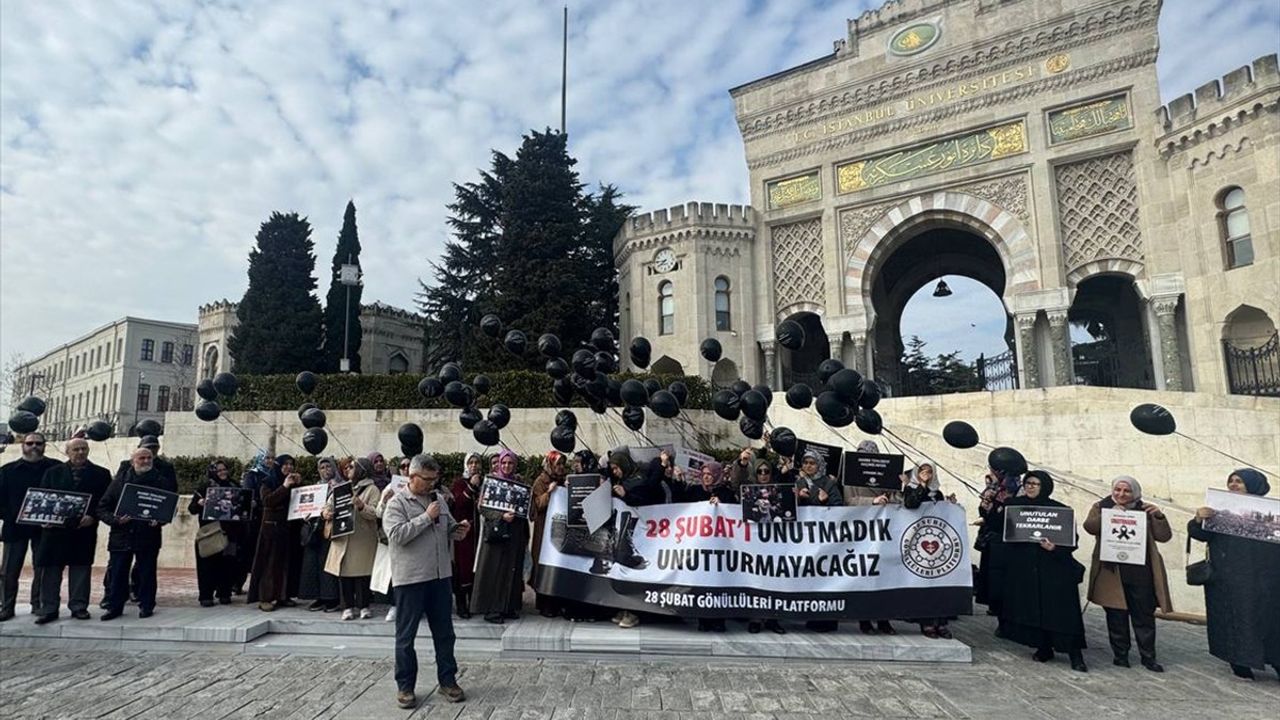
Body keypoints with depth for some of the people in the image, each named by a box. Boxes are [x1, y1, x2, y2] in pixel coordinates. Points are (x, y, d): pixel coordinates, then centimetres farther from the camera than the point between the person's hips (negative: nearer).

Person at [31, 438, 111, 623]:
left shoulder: (101, 474, 5)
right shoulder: (53, 472, 11)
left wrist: (93, 516, -14)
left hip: (84, 528, -1)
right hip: (54, 528, 1)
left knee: (81, 567, 4)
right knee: (51, 568, 4)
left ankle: (79, 606, 13)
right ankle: (49, 608, 13)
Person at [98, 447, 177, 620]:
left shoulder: (162, 482, 5)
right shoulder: (119, 481, 7)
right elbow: (102, 508, 5)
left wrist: (159, 520, -14)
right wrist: (115, 519, -13)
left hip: (148, 536, -1)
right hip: (121, 535, 1)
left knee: (146, 572, 5)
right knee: (117, 572, 4)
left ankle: (146, 606, 16)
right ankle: (114, 607, 18)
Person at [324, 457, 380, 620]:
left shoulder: (372, 489, -2)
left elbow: (375, 513, -12)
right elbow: (329, 503, 13)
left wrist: (361, 506, -29)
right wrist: (326, 512, -9)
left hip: (362, 539, -5)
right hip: (342, 538, 5)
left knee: (362, 572, 0)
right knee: (344, 572, 4)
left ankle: (363, 606, 12)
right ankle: (348, 606, 15)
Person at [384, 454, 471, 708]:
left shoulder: (439, 499, 9)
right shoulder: (397, 503, -9)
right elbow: (397, 535, -22)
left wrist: (459, 529, -6)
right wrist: (426, 517, -20)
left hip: (440, 575, 5)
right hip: (410, 578, -5)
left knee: (444, 632, 13)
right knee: (406, 635, 8)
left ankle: (447, 680, 25)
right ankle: (405, 686, 23)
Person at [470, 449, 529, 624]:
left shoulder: (519, 483, 11)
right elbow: (483, 508, -6)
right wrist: (501, 516, -19)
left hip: (515, 534, 4)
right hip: (495, 532, -4)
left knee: (512, 569, 6)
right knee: (494, 570, -3)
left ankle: (509, 606, 15)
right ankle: (491, 609, 4)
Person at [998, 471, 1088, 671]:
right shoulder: (1015, 506, 6)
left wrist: (1055, 548, -20)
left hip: (1055, 569, -3)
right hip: (1024, 569, 3)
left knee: (1061, 611, -3)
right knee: (1033, 609, 6)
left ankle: (1075, 656, 6)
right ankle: (1044, 648, 19)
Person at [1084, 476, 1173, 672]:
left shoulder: (1144, 510, 9)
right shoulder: (1101, 507, 6)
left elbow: (1164, 536, 2)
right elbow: (1089, 527, -10)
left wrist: (1159, 516, -13)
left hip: (1140, 572, 1)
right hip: (1112, 572, -1)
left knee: (1144, 615, 6)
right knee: (1116, 615, 5)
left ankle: (1148, 657, 18)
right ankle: (1120, 654, 17)